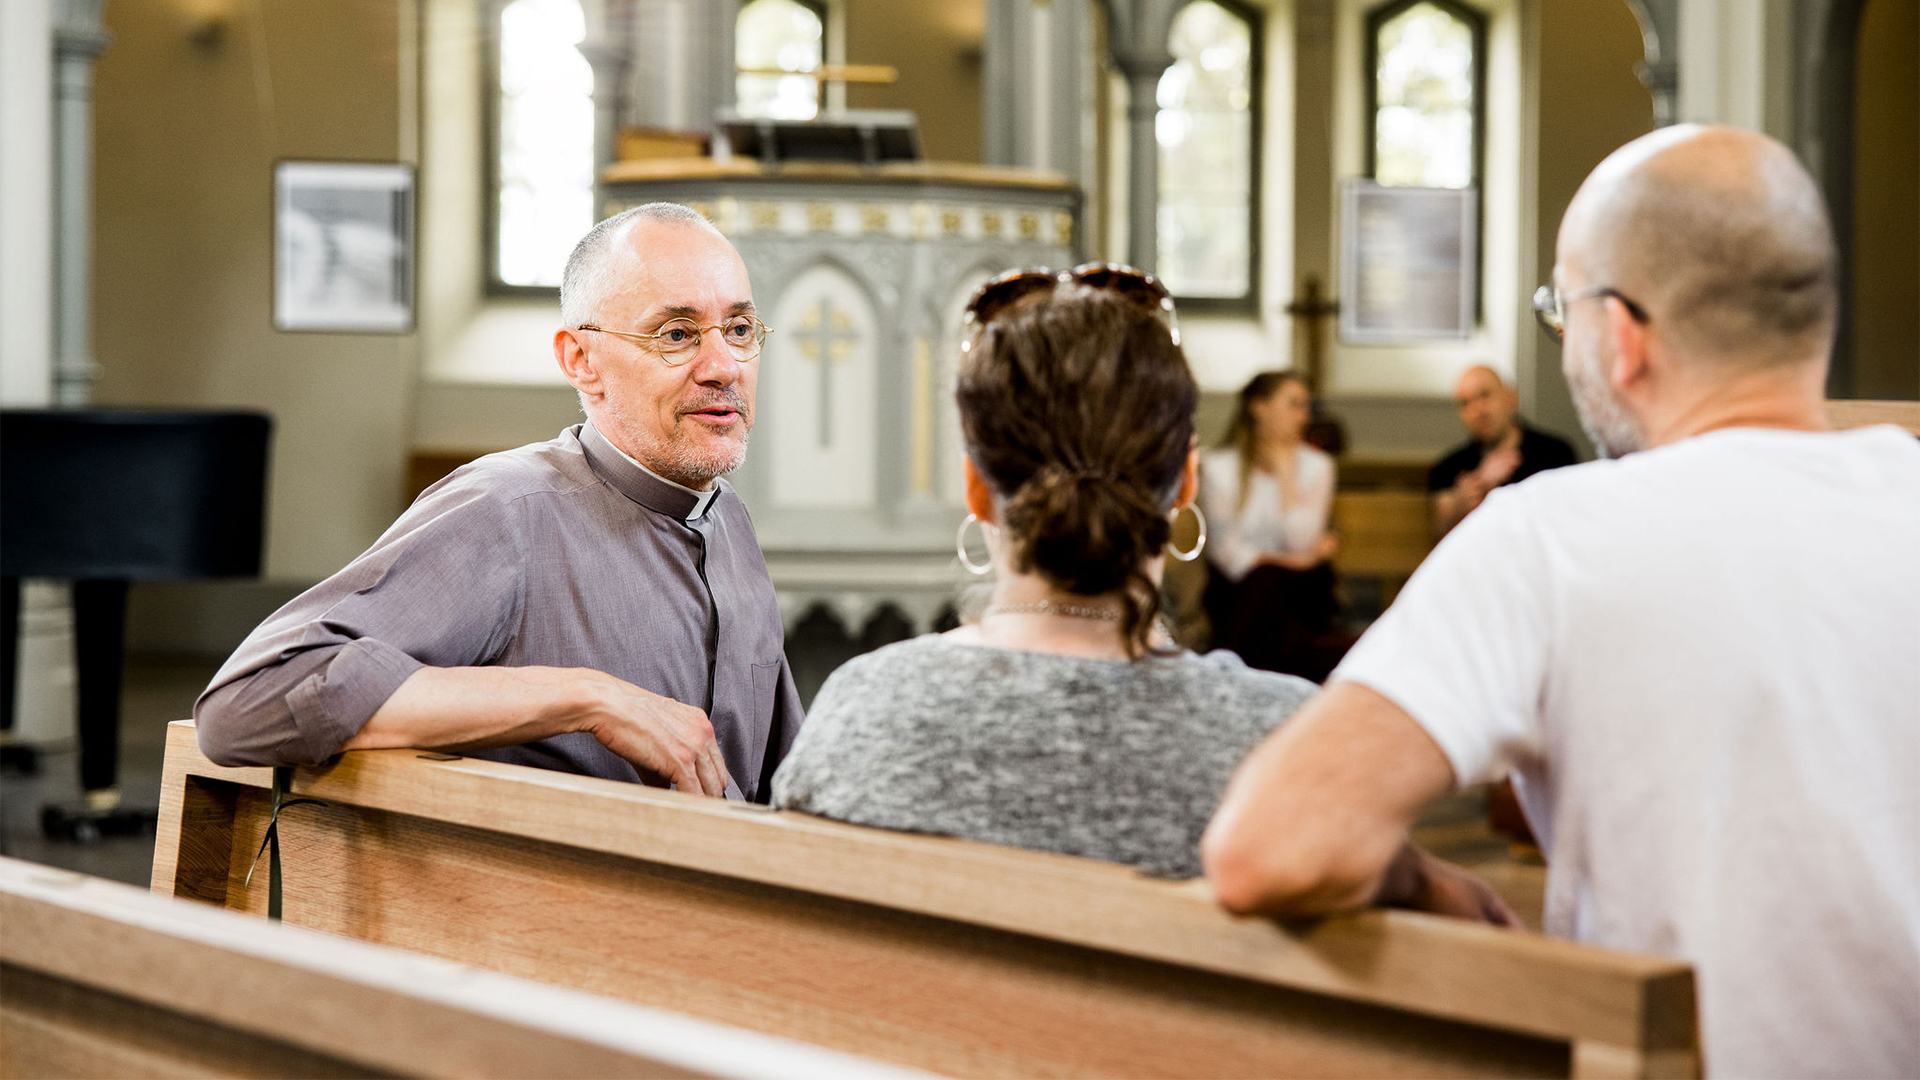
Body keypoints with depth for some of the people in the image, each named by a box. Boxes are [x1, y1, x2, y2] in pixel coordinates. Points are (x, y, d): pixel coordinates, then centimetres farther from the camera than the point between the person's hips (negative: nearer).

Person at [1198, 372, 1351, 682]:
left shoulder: (1316, 465, 5)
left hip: (1299, 590, 1)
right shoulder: (1218, 468, 0)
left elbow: (1300, 540, -10)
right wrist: (1296, 561, -10)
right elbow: (1228, 552, -7)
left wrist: (1286, 471, -6)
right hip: (1235, 591, -1)